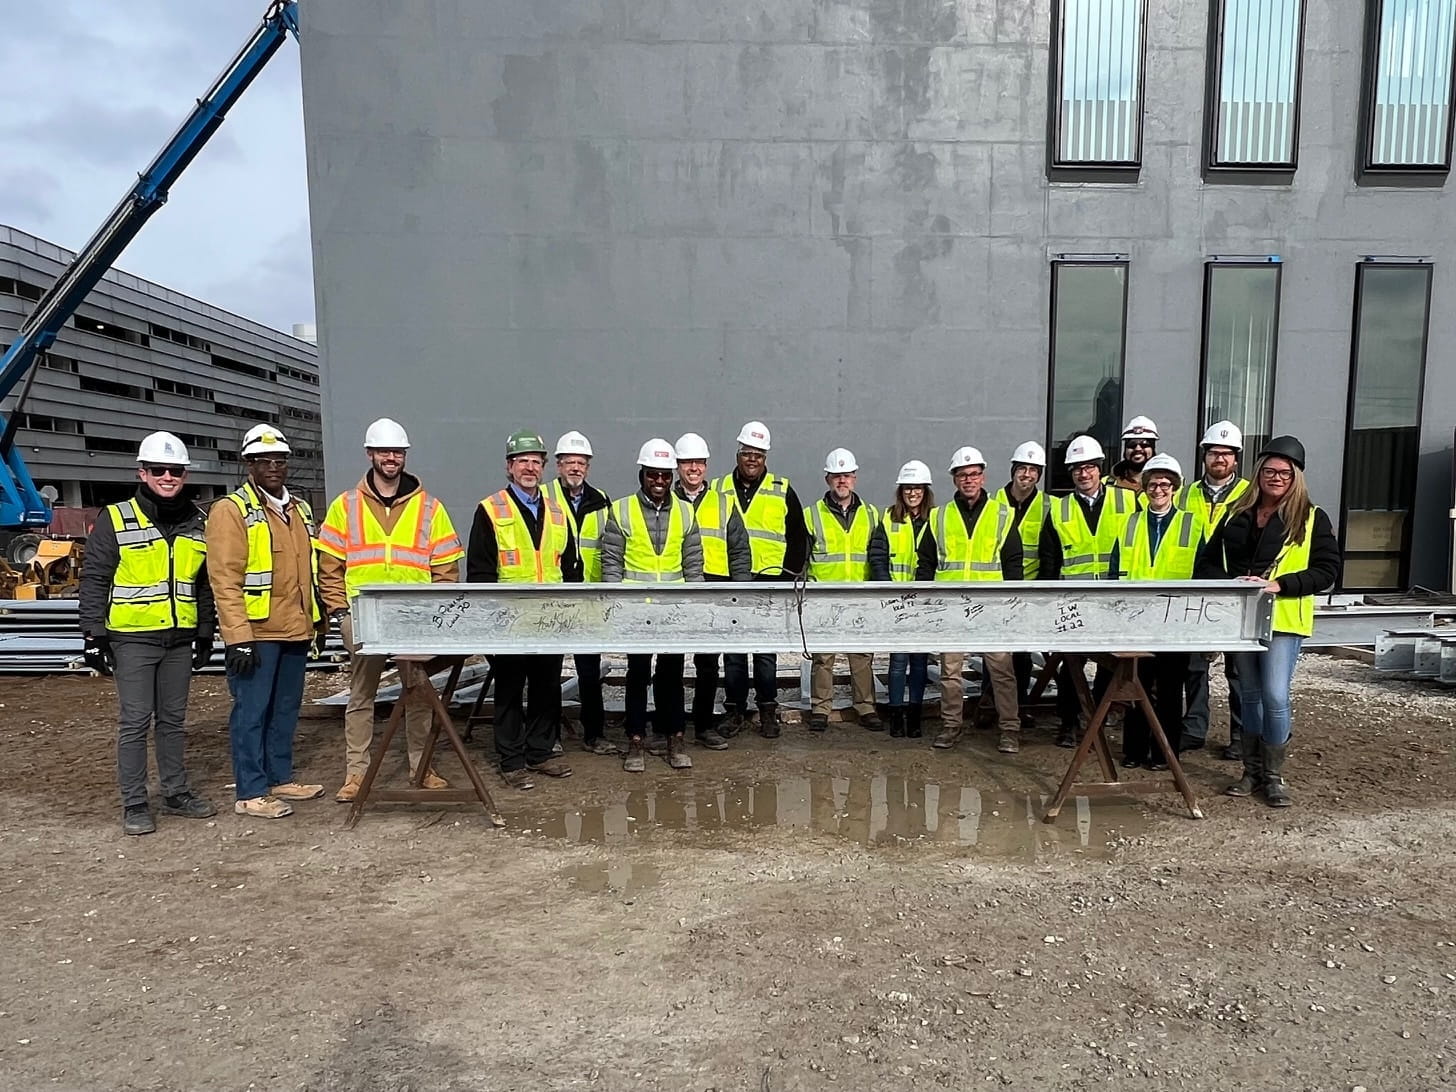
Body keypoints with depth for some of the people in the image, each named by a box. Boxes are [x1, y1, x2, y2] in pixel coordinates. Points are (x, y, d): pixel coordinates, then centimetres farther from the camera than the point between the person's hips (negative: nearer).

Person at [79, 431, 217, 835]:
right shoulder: (115, 520, -5)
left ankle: (177, 793, 23)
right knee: (135, 722, 0)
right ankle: (134, 805, 10)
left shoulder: (198, 523, 8)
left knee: (173, 720, 13)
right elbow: (94, 581, -5)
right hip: (132, 638, -4)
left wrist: (205, 634, 14)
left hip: (179, 639, 4)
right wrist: (94, 635, -9)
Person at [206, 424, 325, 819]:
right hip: (256, 635, -7)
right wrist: (238, 638, -19)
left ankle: (280, 778, 27)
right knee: (252, 713, 0)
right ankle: (251, 793, 9)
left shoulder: (300, 509, 15)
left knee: (286, 709, 15)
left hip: (295, 631, 7)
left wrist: (318, 619, 17)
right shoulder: (231, 510, -8)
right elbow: (225, 580, -14)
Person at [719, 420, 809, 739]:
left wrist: (788, 575, -1)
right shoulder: (719, 490, 7)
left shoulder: (783, 491, 5)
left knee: (766, 652, 3)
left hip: (769, 582, -1)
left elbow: (798, 538, 7)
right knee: (732, 651, 8)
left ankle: (767, 711, 13)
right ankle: (735, 708, 18)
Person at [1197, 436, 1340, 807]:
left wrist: (1279, 585, -17)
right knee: (1250, 695, 12)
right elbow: (1209, 560, 13)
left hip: (1282, 620, -4)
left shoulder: (1311, 518, 1)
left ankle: (1274, 775, 10)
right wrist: (1225, 583, -7)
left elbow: (1327, 570, -5)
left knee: (1275, 697, -8)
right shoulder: (1238, 513, 12)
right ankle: (1252, 770, 23)